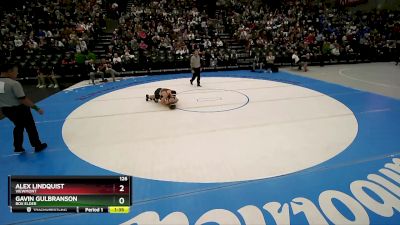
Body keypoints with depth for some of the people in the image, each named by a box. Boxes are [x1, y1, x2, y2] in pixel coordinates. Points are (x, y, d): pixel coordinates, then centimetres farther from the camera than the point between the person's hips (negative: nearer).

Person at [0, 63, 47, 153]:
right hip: (19, 109, -7)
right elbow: (23, 100, -25)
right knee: (30, 127, 10)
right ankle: (37, 146, 22)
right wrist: (36, 108, -20)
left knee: (19, 126, 26)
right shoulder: (14, 83, -23)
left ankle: (18, 148, 31)